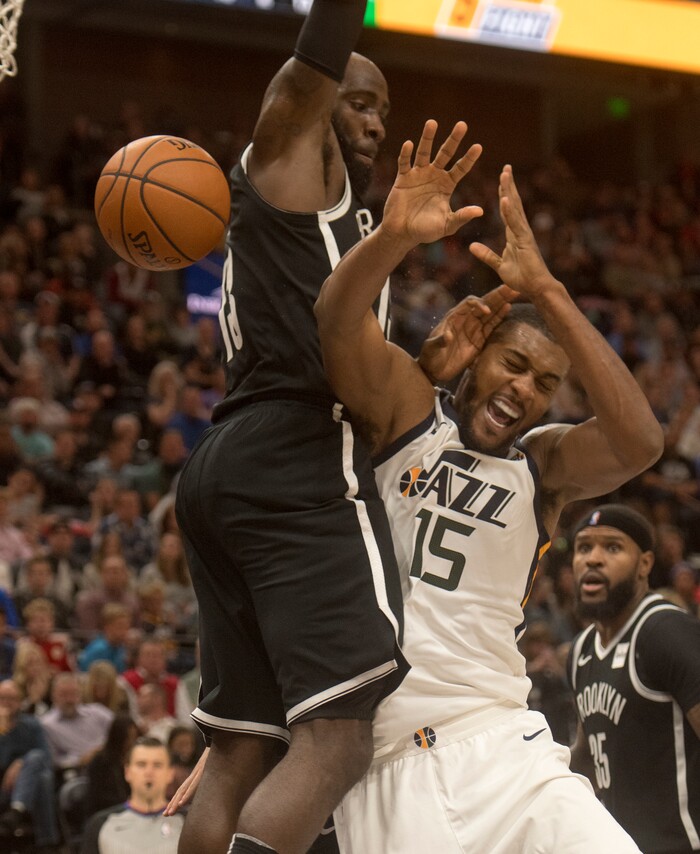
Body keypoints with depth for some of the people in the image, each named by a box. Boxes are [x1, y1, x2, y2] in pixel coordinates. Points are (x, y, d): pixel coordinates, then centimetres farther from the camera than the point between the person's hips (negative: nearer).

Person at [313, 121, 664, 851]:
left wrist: (546, 292, -21)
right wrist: (394, 238, -35)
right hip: (380, 755, -1)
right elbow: (336, 320, -15)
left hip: (497, 743, 2)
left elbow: (639, 441, -15)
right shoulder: (404, 408, 4)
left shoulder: (544, 465, 6)